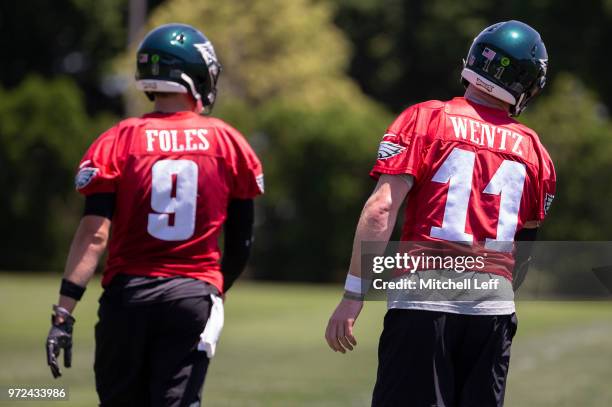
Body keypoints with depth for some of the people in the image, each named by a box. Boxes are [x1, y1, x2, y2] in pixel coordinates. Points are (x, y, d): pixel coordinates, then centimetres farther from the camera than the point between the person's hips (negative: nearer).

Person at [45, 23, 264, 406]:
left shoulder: (119, 141, -2)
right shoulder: (229, 145, 3)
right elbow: (241, 242, 8)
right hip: (194, 294, 0)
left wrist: (64, 312, -11)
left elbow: (95, 234, -10)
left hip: (128, 292, 0)